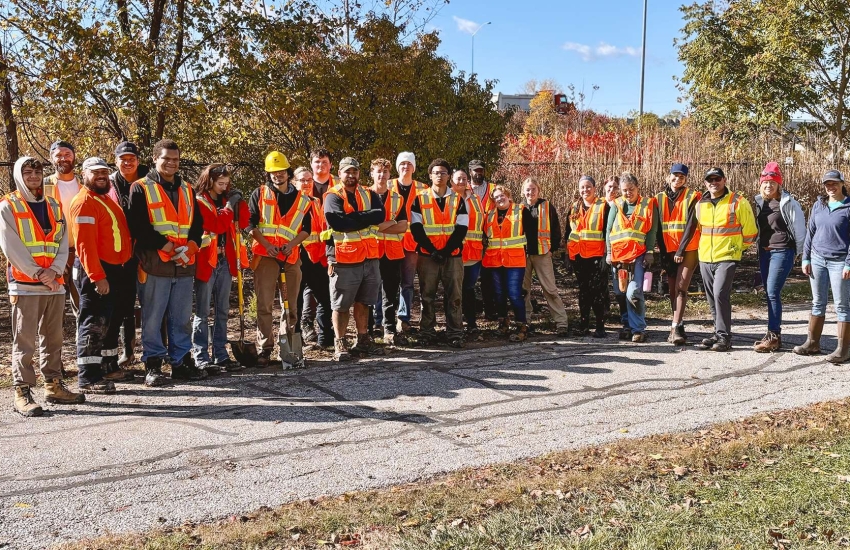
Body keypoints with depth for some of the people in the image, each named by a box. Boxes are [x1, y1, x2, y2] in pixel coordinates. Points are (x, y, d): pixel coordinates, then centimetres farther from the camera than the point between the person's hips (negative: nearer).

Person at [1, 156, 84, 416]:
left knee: (53, 339, 11)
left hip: (55, 284, 5)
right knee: (25, 341, -6)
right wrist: (38, 273, -14)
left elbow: (63, 243, 8)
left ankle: (54, 385, 20)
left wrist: (55, 270, -8)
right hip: (25, 285, -5)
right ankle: (22, 392, -2)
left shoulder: (54, 206, 15)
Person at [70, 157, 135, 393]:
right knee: (94, 324, -7)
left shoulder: (105, 199, 17)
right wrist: (97, 276, -26)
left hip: (117, 270, 10)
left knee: (112, 321, 18)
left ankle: (109, 366, 30)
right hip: (96, 271, -10)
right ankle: (88, 377, -3)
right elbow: (85, 244, -22)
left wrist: (127, 266, 15)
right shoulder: (84, 202, -14)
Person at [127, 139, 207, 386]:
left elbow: (198, 224, 16)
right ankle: (153, 365, 8)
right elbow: (138, 227, -8)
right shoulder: (141, 189, 1)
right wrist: (167, 247, -14)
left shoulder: (187, 190, 18)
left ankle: (181, 361, 18)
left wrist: (190, 246, -3)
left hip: (184, 265, 5)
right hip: (154, 264, -5)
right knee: (153, 318, -1)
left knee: (182, 318, 10)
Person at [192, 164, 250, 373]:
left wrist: (239, 201, -3)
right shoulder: (199, 202, -6)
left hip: (225, 261, 7)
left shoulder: (225, 200, 14)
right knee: (202, 312, -2)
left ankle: (221, 355, 18)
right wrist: (229, 206, -13)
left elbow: (243, 222, 6)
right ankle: (201, 359, 0)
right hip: (206, 261, -7)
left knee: (222, 311, 11)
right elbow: (216, 226, -18)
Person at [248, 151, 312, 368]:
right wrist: (266, 244, -13)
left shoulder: (302, 200, 11)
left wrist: (291, 244, -9)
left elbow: (306, 229, 9)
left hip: (291, 257, 2)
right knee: (264, 304, -5)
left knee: (291, 305, 8)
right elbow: (251, 223, 0)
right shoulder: (259, 194, 7)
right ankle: (265, 349, 1)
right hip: (265, 255, -2)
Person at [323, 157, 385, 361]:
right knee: (341, 304, 1)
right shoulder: (333, 197, -3)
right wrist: (365, 218, -11)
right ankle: (340, 343, 9)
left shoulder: (369, 194, 12)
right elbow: (338, 222, -20)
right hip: (344, 260, -5)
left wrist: (353, 217, -14)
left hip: (369, 258, 5)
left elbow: (380, 215, -7)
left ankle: (363, 340, 26)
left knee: (363, 302, 15)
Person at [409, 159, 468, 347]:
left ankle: (455, 334, 5)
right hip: (427, 255, -1)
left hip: (453, 255, 1)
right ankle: (427, 333, 12)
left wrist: (445, 251, -9)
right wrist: (432, 250, -10)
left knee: (454, 296, 0)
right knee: (427, 296, 3)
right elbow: (416, 228, -1)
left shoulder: (458, 200, 9)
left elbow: (461, 229, 2)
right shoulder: (420, 199, 6)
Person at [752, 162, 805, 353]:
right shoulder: (760, 201, 8)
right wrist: (761, 248, 15)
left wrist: (798, 253, -1)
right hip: (764, 252, 7)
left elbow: (799, 228, -7)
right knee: (769, 293, 10)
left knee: (773, 293, -11)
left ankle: (774, 337, -6)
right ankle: (774, 333, 18)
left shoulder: (787, 203, -11)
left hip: (782, 252, -7)